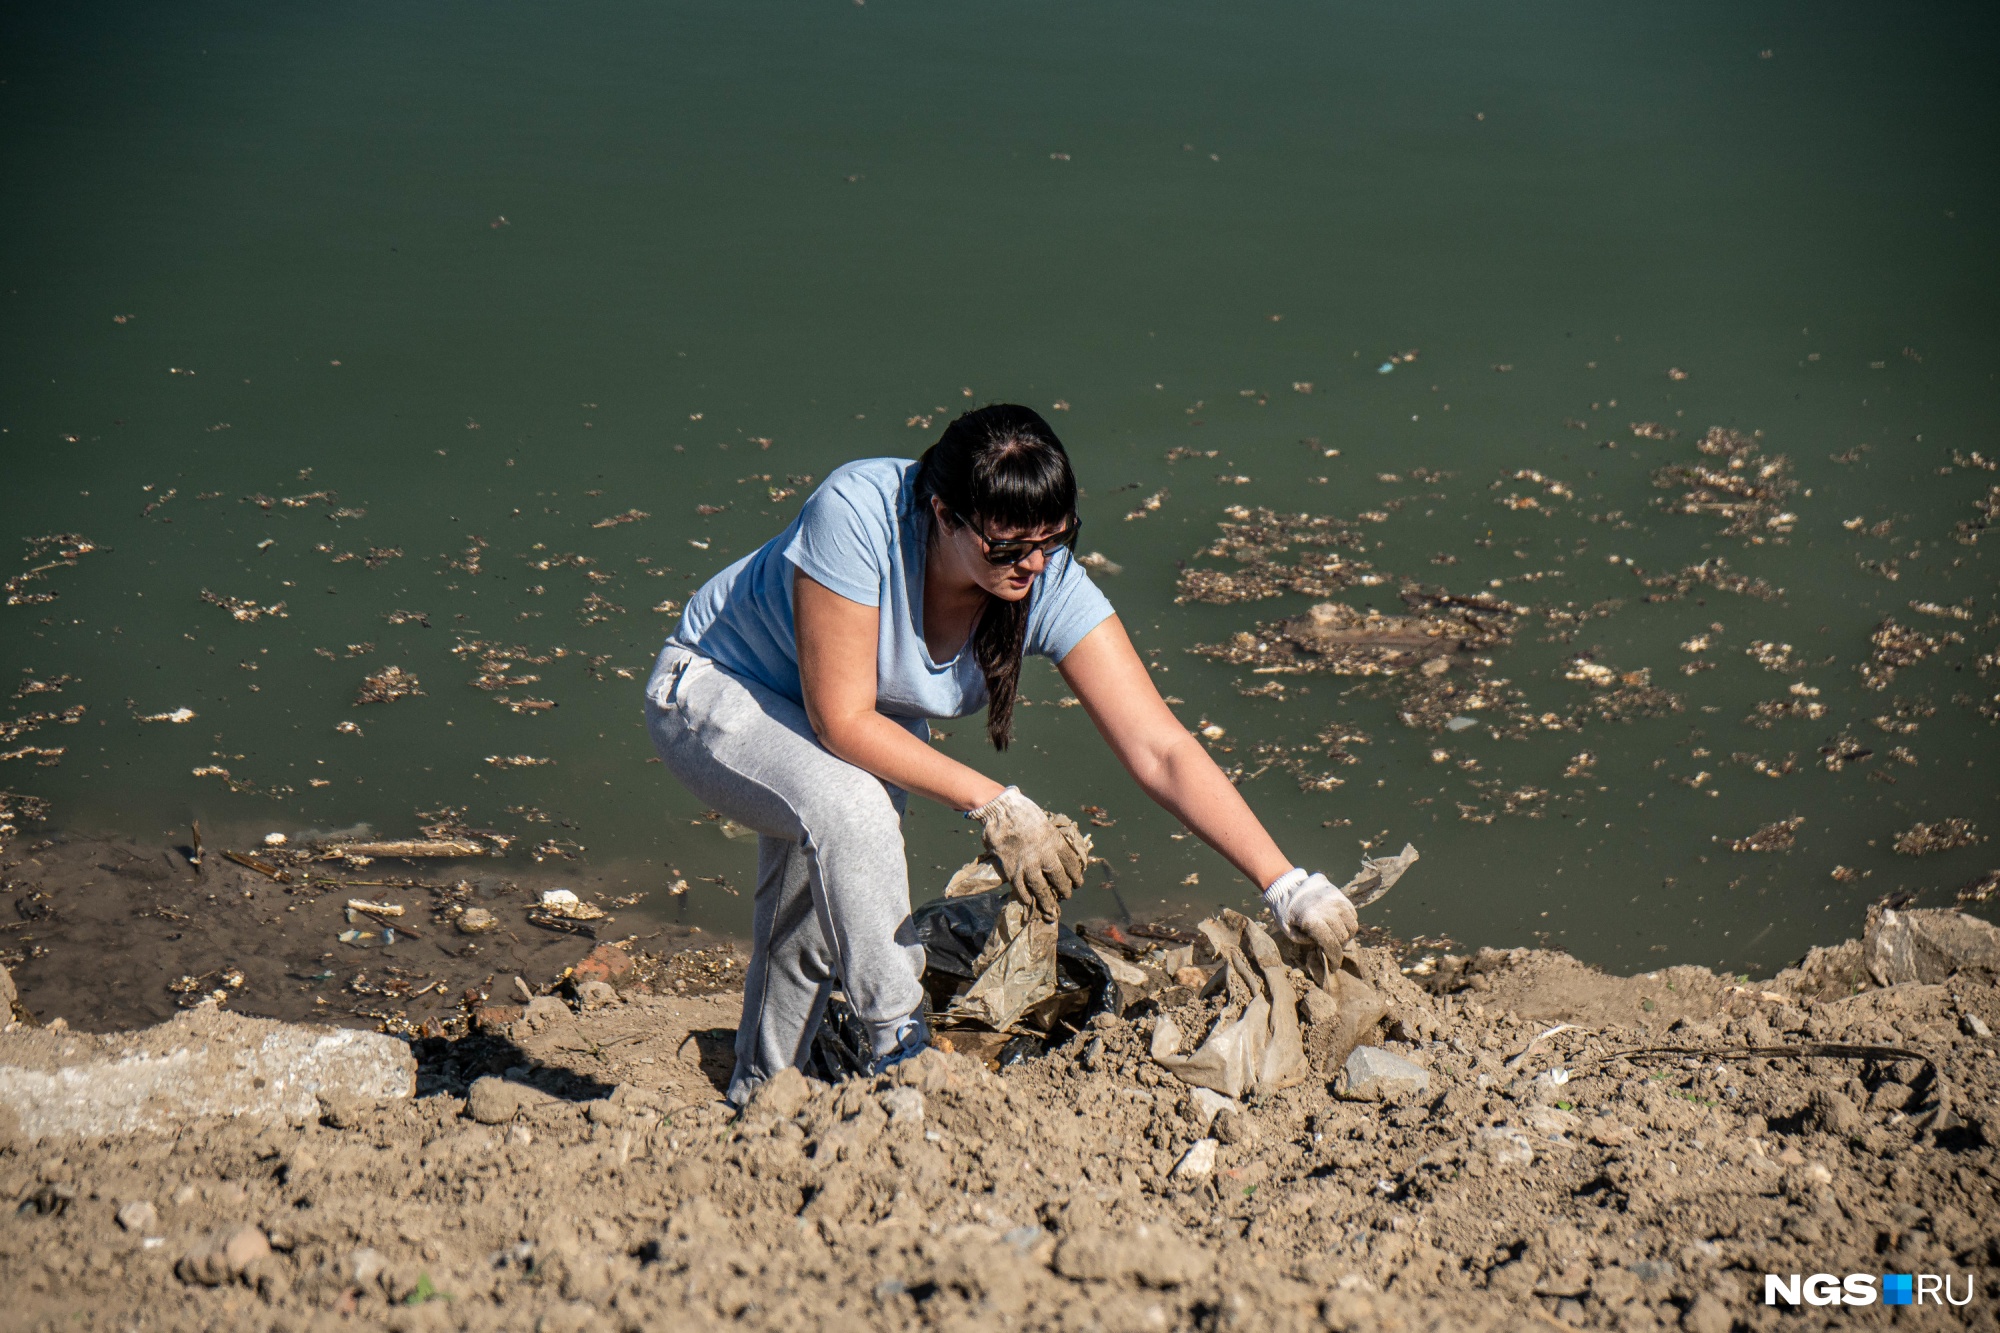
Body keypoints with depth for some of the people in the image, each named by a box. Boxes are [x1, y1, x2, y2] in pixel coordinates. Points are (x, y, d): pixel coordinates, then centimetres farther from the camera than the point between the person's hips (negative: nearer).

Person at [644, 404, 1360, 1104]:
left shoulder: (1050, 583, -26)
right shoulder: (856, 513, -38)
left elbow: (1160, 749, -28)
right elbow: (842, 720, -33)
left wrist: (1285, 885, -36)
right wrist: (995, 805, -35)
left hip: (870, 726, 5)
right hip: (715, 691, -5)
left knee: (810, 938, 1)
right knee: (850, 806, -32)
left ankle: (758, 1097, 29)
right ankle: (902, 1050, -17)